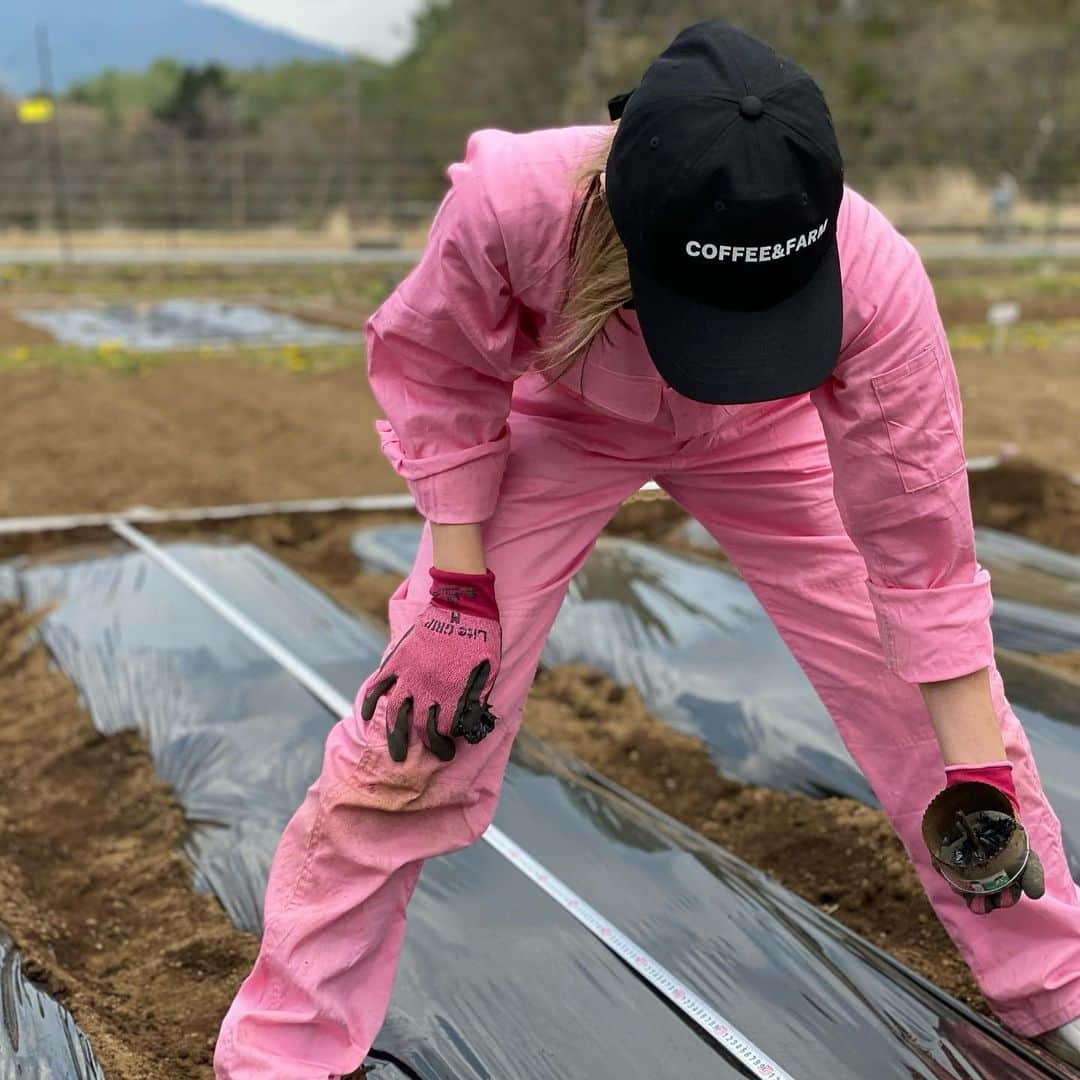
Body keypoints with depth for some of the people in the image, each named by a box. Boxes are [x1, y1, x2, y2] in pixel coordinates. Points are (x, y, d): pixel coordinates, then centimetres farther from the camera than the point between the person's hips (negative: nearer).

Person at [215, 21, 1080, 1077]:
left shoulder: (877, 279, -38)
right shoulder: (507, 200, -40)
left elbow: (919, 544, -26)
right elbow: (437, 378, -18)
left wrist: (978, 769, -21)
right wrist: (458, 592, -18)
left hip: (764, 437, 1)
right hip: (557, 423, 0)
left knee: (940, 719, -1)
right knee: (415, 739, -8)